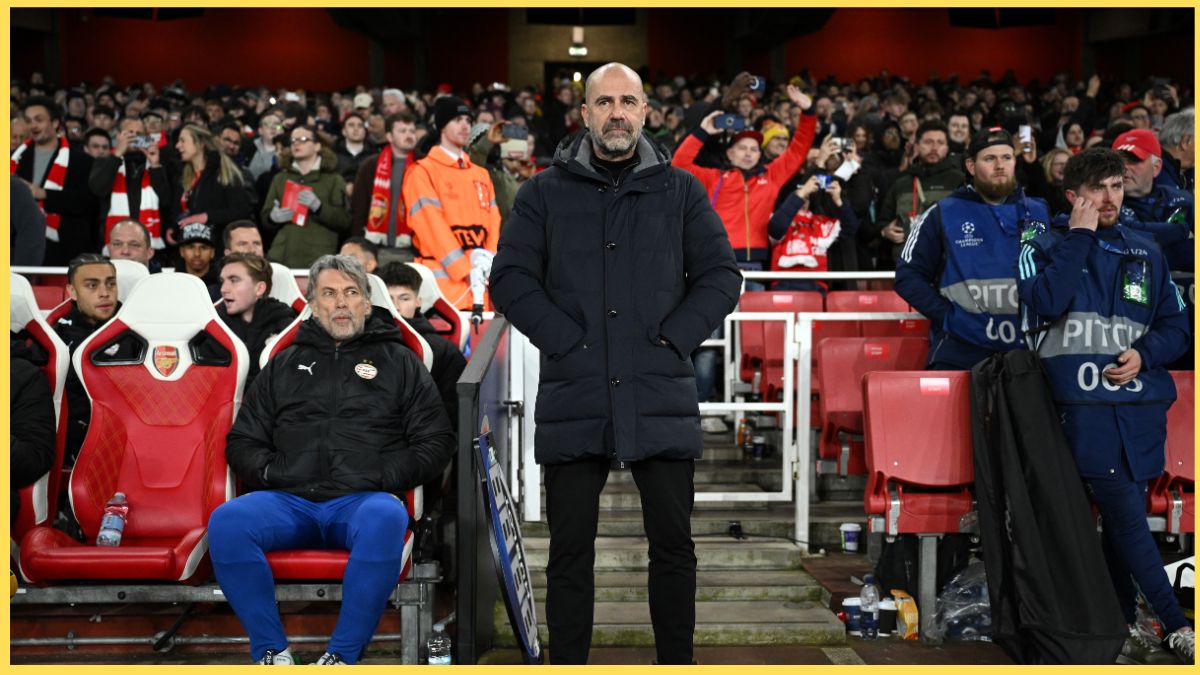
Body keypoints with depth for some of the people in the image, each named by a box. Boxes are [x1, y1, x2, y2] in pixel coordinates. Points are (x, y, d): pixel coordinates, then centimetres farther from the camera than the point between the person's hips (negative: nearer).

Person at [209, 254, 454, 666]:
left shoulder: (399, 361, 20)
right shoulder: (284, 365, 26)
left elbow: (435, 442, 13)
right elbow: (242, 442, 24)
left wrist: (384, 478, -3)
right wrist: (269, 471, 3)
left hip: (364, 500, -2)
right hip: (290, 501, 2)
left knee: (387, 518, -39)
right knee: (226, 521, -29)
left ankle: (342, 655, -28)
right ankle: (271, 651, -18)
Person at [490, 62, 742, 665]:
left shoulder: (681, 191, 9)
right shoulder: (545, 192, 7)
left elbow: (720, 276, 6)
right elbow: (510, 279, 2)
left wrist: (671, 340, -6)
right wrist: (566, 341, -9)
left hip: (661, 399, 1)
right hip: (573, 401, 0)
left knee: (673, 546, 8)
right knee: (570, 552, 6)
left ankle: (676, 660, 22)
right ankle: (566, 663, 18)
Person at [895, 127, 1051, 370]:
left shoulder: (1039, 213, 13)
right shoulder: (942, 215, 3)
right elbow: (908, 275, 2)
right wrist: (947, 316, -10)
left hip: (1027, 353, 3)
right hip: (960, 354, -3)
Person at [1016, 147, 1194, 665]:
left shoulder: (1145, 250, 14)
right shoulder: (1044, 247, 4)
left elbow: (1176, 325, 15)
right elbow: (1045, 304, -16)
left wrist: (1145, 354, -6)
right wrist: (1079, 236, -10)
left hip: (1140, 405, 4)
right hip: (1083, 404, -4)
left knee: (1122, 517, 11)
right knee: (1128, 517, -9)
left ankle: (1123, 620, 22)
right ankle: (1176, 626, -2)